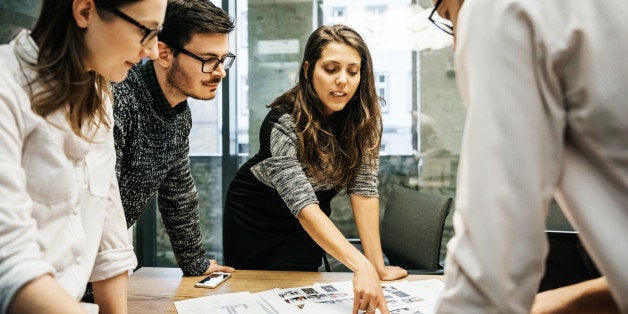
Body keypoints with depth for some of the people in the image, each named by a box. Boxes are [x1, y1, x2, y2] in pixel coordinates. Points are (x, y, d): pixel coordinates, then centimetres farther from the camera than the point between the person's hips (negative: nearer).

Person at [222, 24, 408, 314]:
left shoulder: (365, 116, -20)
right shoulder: (283, 123, -34)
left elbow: (363, 188, -21)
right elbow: (303, 205, -43)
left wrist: (377, 266, -27)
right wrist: (362, 266, -54)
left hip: (310, 222, 3)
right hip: (254, 215, -2)